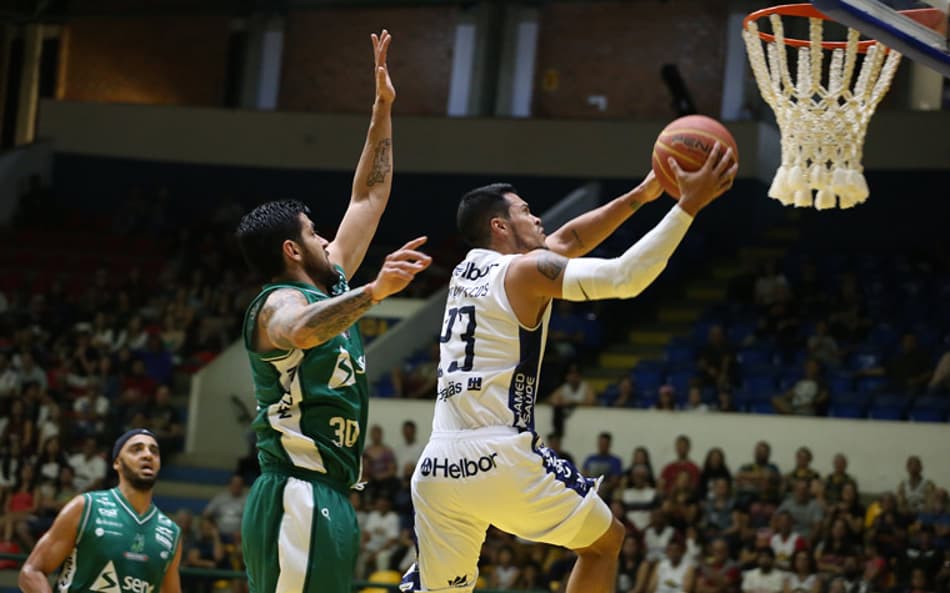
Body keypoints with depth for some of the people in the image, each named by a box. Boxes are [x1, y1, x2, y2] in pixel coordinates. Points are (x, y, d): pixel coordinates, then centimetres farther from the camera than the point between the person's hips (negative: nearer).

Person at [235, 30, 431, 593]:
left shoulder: (330, 286, 19)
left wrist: (384, 109, 25)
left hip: (328, 499, 10)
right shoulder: (280, 302, -9)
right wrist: (373, 293, -51)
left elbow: (369, 199, 27)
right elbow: (301, 332, -35)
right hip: (299, 498, -10)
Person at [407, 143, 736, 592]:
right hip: (501, 460, -6)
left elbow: (567, 241, 30)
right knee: (604, 540, 17)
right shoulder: (527, 270, -2)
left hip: (438, 467, 6)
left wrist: (640, 196, 29)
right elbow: (624, 277, -14)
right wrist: (688, 205, -10)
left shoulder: (468, 268, 20)